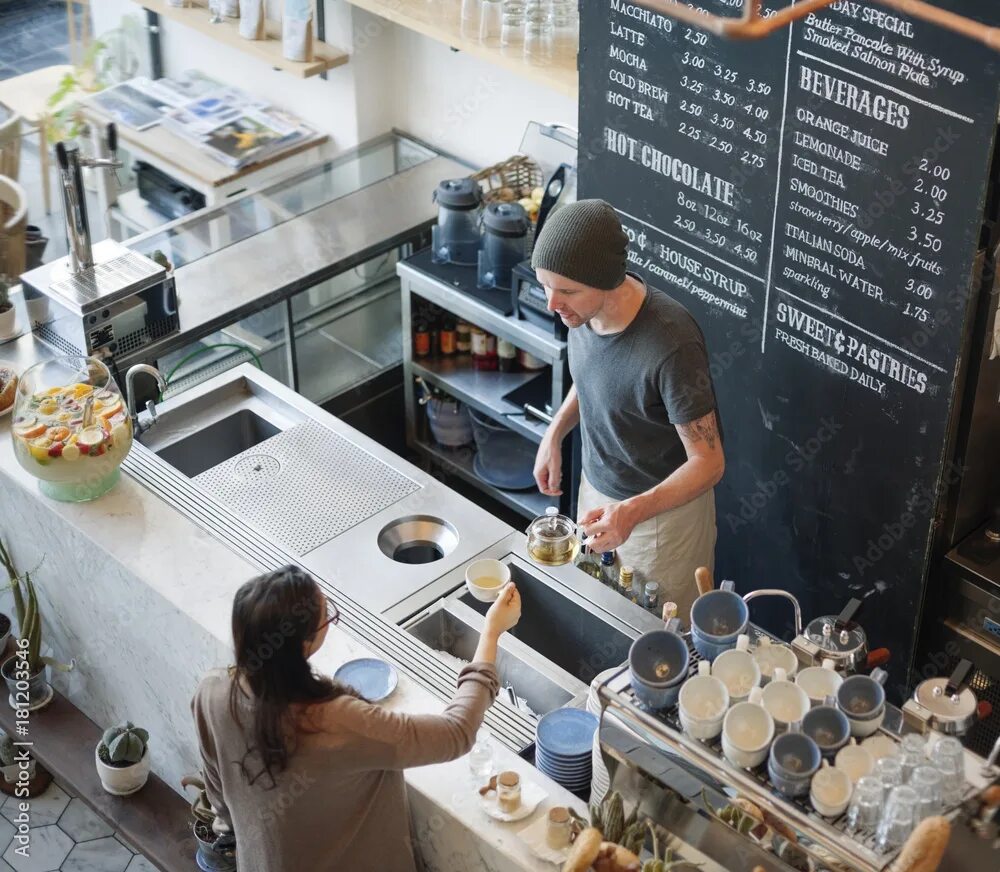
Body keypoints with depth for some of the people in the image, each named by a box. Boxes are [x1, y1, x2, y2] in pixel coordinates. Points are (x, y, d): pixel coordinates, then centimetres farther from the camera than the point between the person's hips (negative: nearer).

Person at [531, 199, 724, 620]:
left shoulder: (671, 345, -36)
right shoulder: (584, 307, -14)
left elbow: (708, 462, -27)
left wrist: (633, 511, -42)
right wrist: (554, 434, -2)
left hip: (664, 507, -6)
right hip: (597, 490, 7)